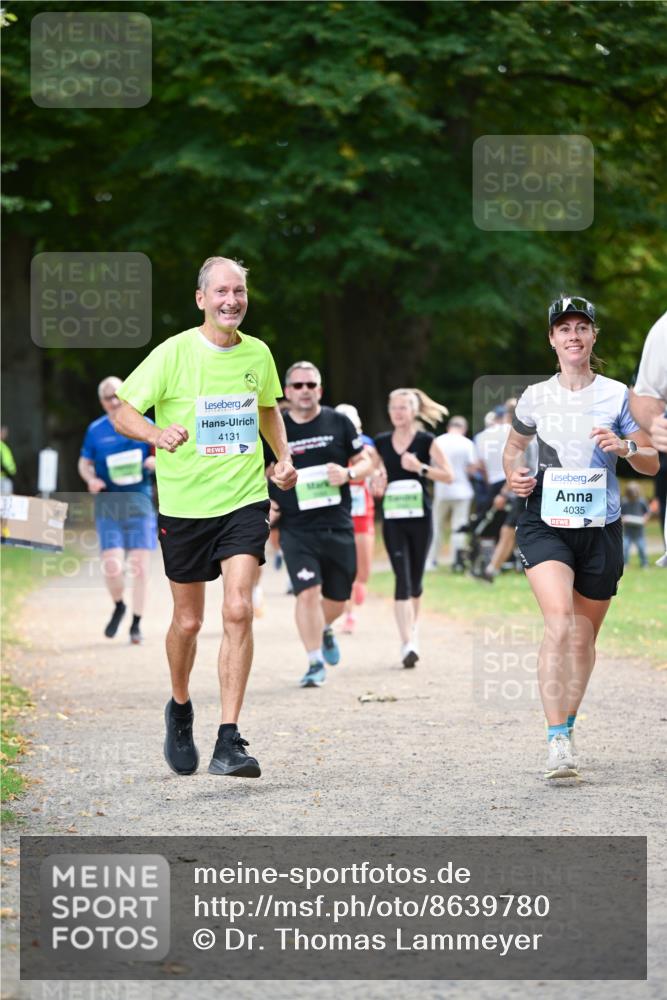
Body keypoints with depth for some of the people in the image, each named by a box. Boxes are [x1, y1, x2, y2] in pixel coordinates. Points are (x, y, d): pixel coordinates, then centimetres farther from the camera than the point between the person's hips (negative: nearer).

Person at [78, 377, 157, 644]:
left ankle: (136, 624, 12)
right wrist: (91, 479, -6)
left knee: (139, 567, -3)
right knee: (112, 567, -10)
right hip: (107, 503, 0)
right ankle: (118, 607, 21)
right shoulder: (96, 430, 7)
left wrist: (156, 461, -11)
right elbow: (84, 463, 15)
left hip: (139, 501, 0)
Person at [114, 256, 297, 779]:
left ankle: (229, 741, -14)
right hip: (184, 503, -1)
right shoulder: (173, 353, -8)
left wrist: (283, 457, 9)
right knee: (188, 620, 9)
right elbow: (124, 413, -7)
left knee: (238, 610, -15)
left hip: (245, 500, 1)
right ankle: (180, 708, 39)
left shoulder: (257, 354, 4)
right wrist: (158, 434, -27)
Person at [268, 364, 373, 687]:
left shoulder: (339, 422, 3)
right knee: (308, 592, -16)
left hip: (338, 526, 2)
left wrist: (348, 473, -12)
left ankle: (325, 630, 46)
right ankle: (315, 663, -5)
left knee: (338, 596, 11)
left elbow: (365, 462, 9)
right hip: (297, 529, -2)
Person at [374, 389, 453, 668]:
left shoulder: (425, 441, -2)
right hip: (393, 521, 1)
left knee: (415, 579, 10)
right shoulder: (381, 443, 6)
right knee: (402, 579, -11)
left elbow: (449, 475, -4)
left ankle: (412, 629, 34)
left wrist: (420, 468, -16)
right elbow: (374, 475, 18)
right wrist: (377, 485, -4)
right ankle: (408, 643, -18)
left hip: (420, 518, -1)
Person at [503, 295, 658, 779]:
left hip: (600, 528, 1)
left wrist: (624, 448, -15)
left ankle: (567, 727, 29)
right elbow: (514, 446, 22)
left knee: (584, 636, 9)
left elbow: (652, 463, 5)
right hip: (546, 524, -1)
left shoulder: (617, 395, 2)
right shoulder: (535, 397, 4)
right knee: (559, 621, -21)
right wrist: (514, 475, 1)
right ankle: (558, 740, -24)